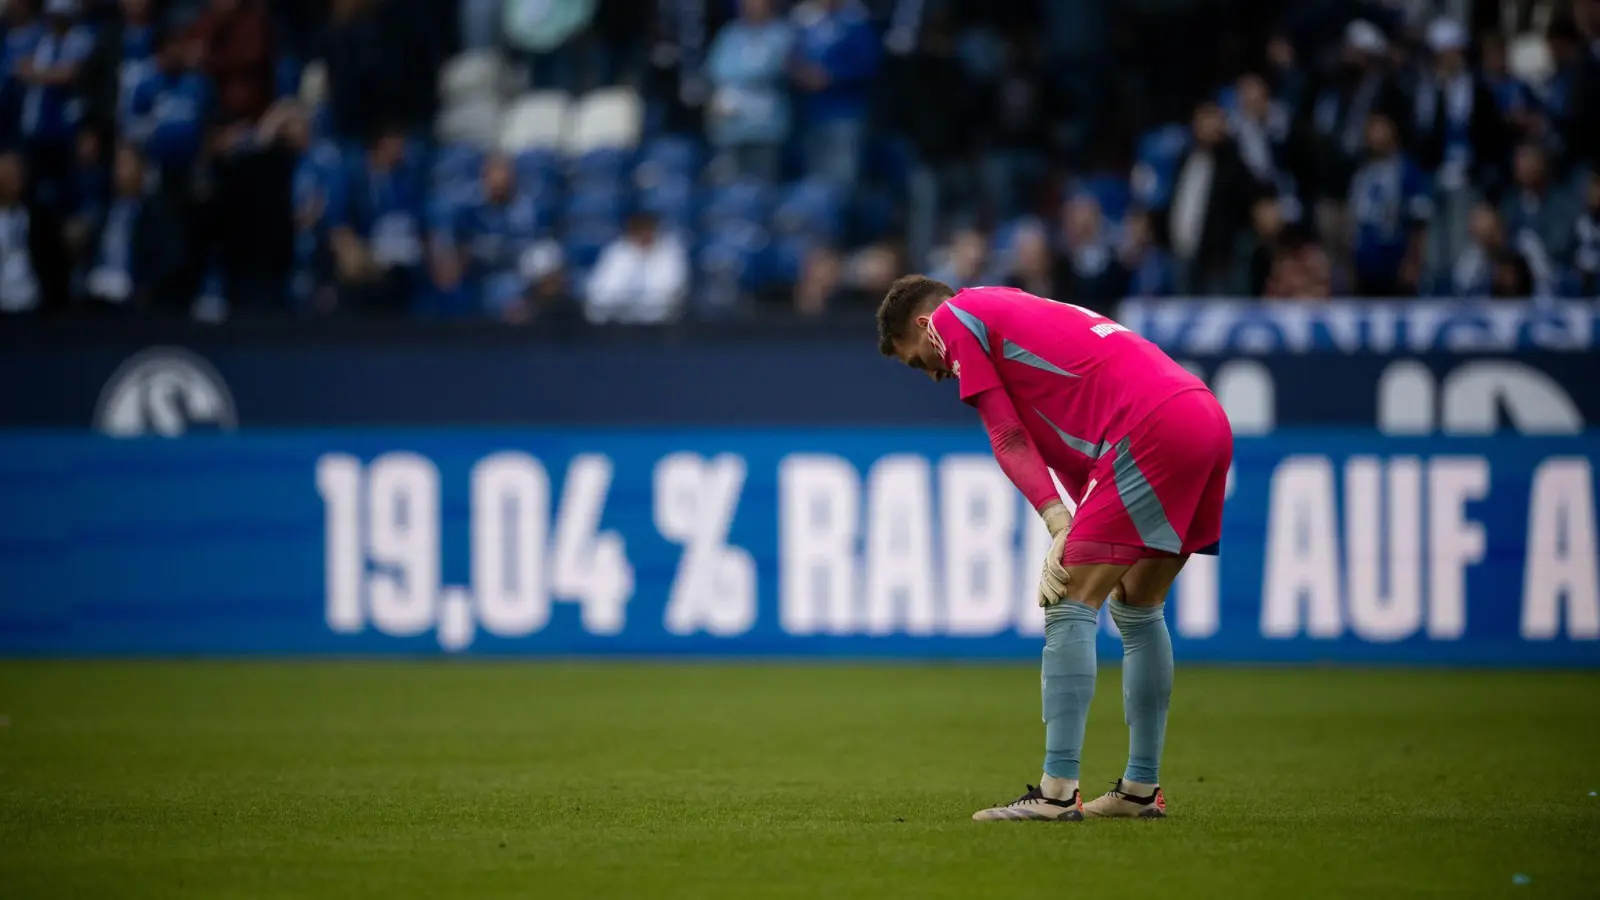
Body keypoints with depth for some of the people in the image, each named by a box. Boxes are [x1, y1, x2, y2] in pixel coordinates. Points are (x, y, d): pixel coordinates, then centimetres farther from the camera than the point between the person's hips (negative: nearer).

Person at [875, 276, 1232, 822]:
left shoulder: (954, 317, 9)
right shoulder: (1022, 312, 34)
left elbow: (1009, 437, 1)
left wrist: (1059, 524, -5)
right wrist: (1077, 534, 14)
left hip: (1152, 429, -9)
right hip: (1208, 417, 9)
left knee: (1071, 608, -7)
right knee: (1137, 611, 19)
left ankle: (1058, 792, -12)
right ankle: (1142, 790, 21)